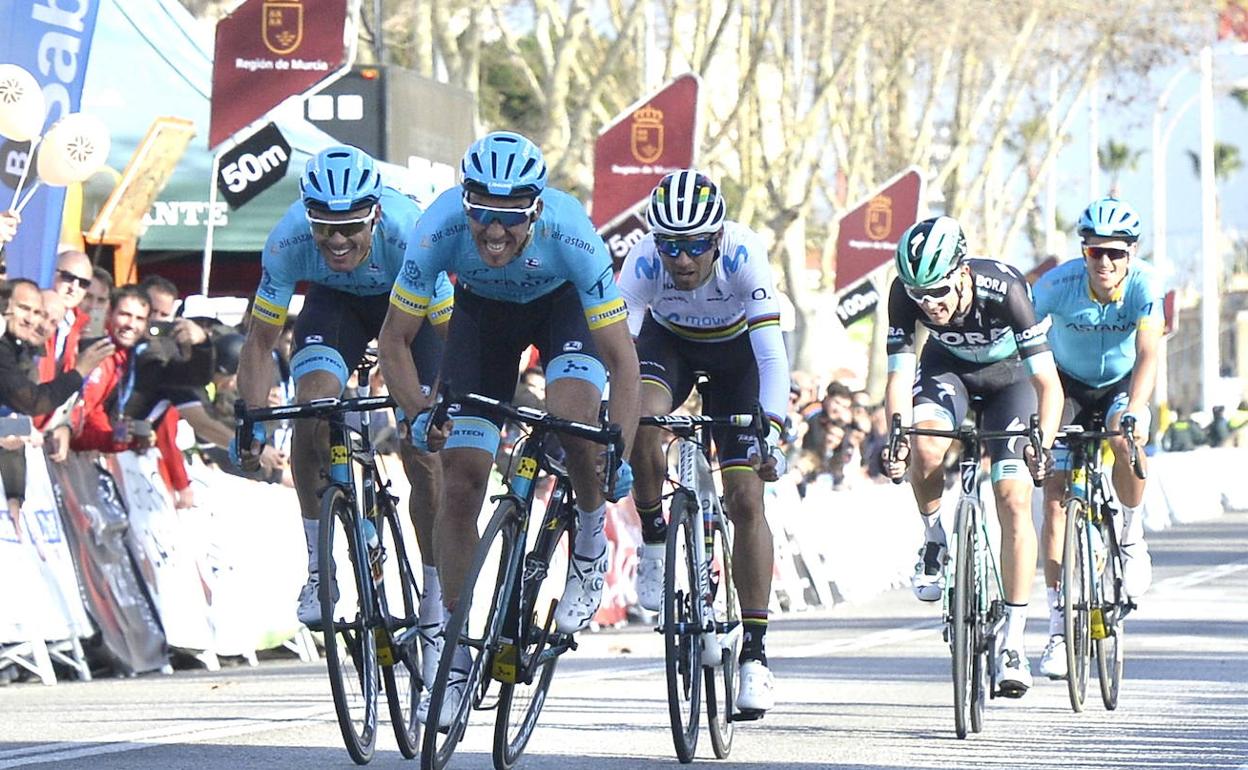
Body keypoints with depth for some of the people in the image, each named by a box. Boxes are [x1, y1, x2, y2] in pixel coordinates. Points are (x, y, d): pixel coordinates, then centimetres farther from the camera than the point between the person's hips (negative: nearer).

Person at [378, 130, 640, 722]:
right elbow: (394, 340, -23)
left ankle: (591, 538, -1)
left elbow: (621, 357, -34)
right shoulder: (440, 230, -35)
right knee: (462, 476, -8)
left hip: (563, 302, -2)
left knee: (571, 414, -31)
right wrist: (419, 416, -39)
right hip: (482, 309, 2)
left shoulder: (568, 233, -38)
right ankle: (454, 649, 2)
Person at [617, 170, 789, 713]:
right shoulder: (644, 261, -32)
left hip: (735, 350, -1)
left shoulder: (743, 255, -35)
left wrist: (771, 431, -50)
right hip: (668, 342, 1)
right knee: (641, 421, -34)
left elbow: (772, 354, -39)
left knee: (745, 500, -9)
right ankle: (654, 540, -7)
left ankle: (754, 652, -2)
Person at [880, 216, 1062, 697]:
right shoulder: (906, 293, -29)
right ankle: (934, 540, -2)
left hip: (1010, 374, -2)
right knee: (924, 449, -31)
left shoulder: (1004, 288, -37)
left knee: (1013, 501, -14)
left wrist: (1043, 443, -53)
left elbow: (1048, 382, -38)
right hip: (948, 368, 2)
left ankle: (1013, 641, -10)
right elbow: (899, 374, -28)